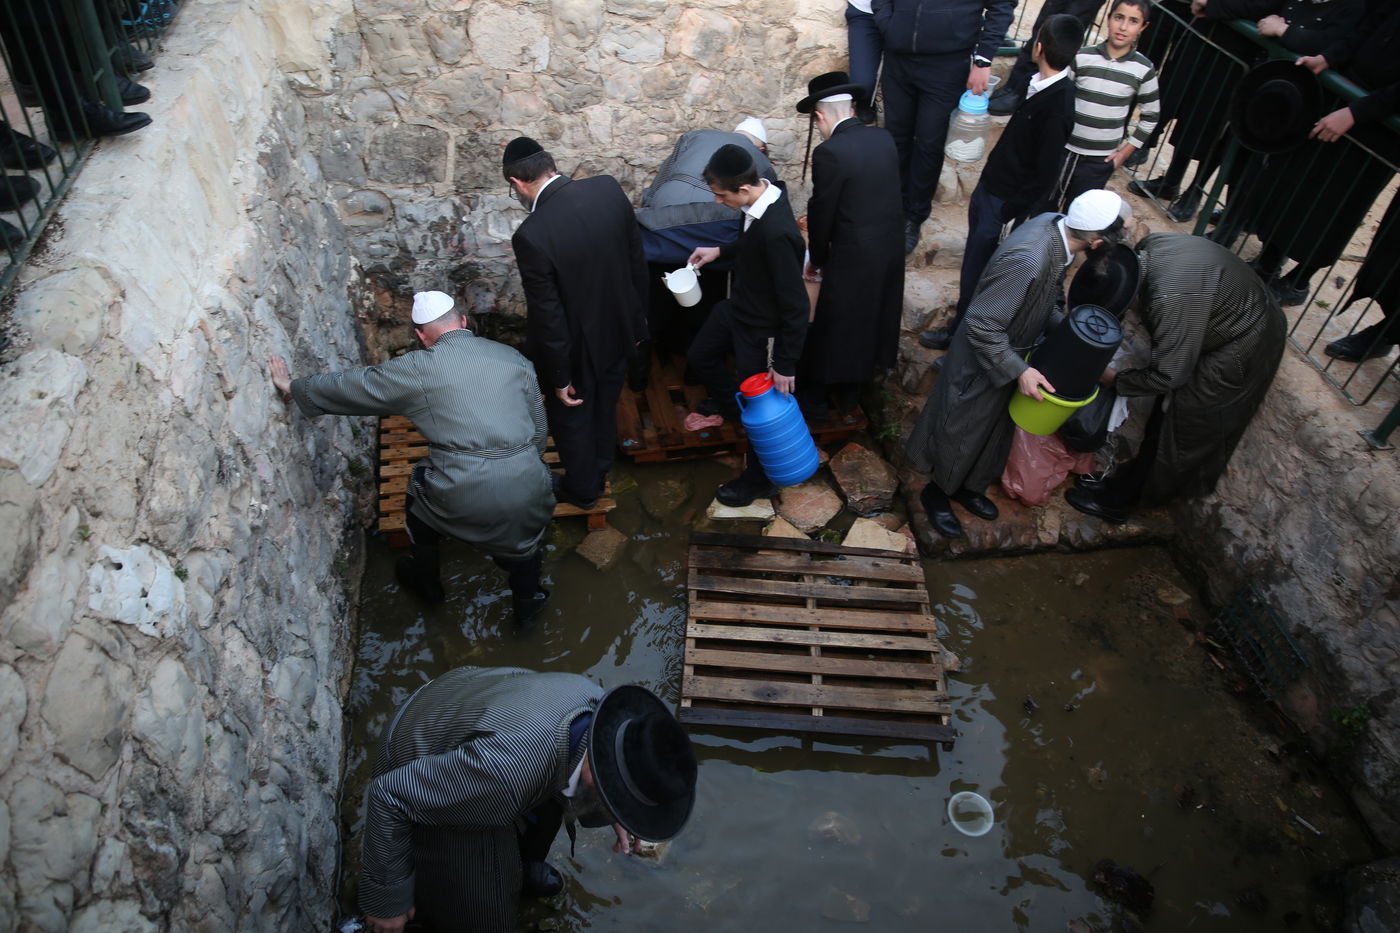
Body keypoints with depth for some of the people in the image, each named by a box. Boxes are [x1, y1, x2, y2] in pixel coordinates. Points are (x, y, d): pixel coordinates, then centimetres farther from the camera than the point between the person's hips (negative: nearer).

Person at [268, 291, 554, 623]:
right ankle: (527, 600, 51)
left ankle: (426, 580, 53)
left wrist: (292, 386, 27)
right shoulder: (514, 358, 10)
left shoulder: (417, 368, 1)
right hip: (525, 487, 2)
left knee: (421, 490, 32)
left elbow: (351, 386, 11)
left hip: (461, 494, -2)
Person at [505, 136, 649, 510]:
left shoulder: (532, 236, -31)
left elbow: (547, 315, -23)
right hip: (618, 335, 6)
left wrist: (559, 377, -10)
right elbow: (636, 260, -2)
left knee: (571, 419, 22)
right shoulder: (609, 188, -14)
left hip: (577, 350, -5)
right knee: (605, 409, 29)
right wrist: (637, 321, 11)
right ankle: (600, 472, 53)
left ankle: (582, 489, 46)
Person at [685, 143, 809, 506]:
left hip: (760, 329, -9)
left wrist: (785, 364, -23)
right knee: (699, 356, 29)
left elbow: (796, 304, -30)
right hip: (737, 306, 9)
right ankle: (730, 400, 58)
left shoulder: (777, 232, -38)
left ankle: (759, 480, 34)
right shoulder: (760, 196, -11)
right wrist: (720, 251, 8)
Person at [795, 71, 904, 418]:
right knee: (871, 320, 21)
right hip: (891, 250, 7)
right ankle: (850, 390, 39)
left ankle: (815, 399, 26)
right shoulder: (883, 138, 3)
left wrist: (817, 258, 4)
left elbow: (822, 212, -13)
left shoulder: (829, 153, -19)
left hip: (853, 259, -7)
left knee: (830, 328, 10)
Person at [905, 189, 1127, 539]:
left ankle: (969, 486, 50)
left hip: (1010, 353, 8)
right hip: (985, 361, -8)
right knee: (961, 432, 15)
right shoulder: (1026, 261, -40)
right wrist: (1019, 370, -28)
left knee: (997, 428, 26)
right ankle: (937, 492, 41)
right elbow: (981, 325, -32)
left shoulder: (1053, 223, -14)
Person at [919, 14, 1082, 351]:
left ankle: (960, 332, 22)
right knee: (975, 259, 22)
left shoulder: (1058, 107, -26)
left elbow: (1045, 176, -21)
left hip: (1003, 204, -8)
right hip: (989, 186, 8)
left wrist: (1012, 215, -17)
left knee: (975, 269, 5)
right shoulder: (1041, 85, -2)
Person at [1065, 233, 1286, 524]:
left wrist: (1115, 380, -12)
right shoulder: (1148, 245, -16)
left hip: (1239, 353, -8)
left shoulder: (1172, 299, -40)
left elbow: (1168, 375, -27)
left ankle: (1116, 499, 15)